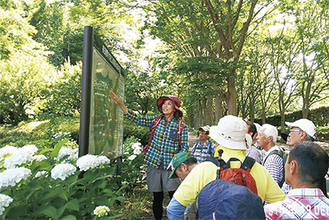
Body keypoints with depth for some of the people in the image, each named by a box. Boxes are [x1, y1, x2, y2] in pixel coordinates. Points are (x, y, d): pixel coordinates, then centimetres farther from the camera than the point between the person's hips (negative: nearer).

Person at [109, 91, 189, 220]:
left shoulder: (181, 127, 0)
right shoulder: (155, 120, 5)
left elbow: (184, 147, 3)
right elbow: (136, 118, -3)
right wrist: (120, 103, -13)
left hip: (170, 165, -2)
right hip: (154, 163, 2)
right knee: (157, 198, 10)